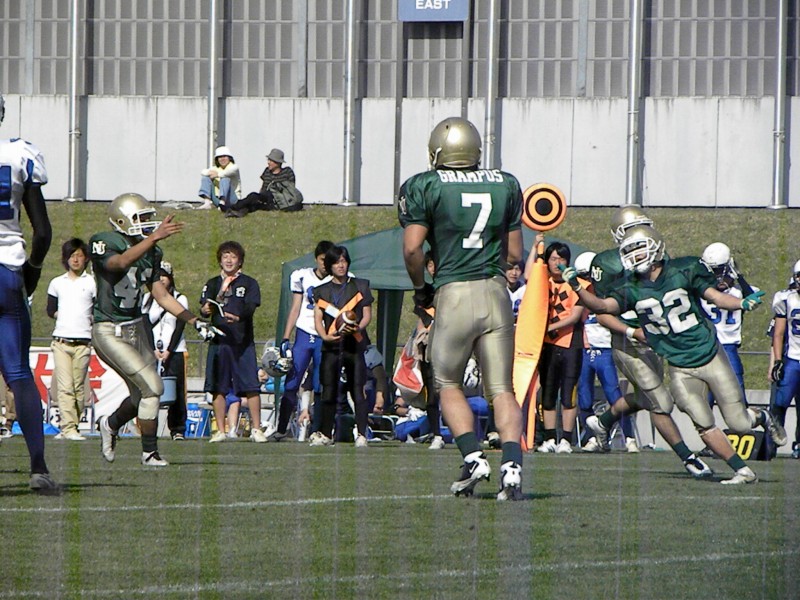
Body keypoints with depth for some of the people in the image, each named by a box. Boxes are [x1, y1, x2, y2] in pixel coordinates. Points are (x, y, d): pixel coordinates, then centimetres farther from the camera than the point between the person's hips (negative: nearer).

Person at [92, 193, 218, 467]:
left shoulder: (150, 253, 7)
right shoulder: (103, 244, -14)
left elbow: (161, 295, 13)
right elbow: (120, 263, -37)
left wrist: (194, 321, 8)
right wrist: (154, 238, -46)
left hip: (136, 327, 8)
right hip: (110, 332, -8)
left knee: (142, 396, 11)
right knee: (152, 387, -13)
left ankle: (110, 424, 41)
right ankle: (149, 453, 1)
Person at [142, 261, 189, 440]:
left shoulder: (180, 299, 6)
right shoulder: (147, 299, 12)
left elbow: (180, 327, -2)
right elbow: (146, 326, 5)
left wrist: (168, 351, -11)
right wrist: (153, 350, -8)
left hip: (175, 351, -1)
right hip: (152, 351, 1)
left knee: (176, 392, -6)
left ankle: (178, 430, -3)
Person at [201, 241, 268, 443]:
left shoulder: (249, 283, 8)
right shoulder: (212, 284, 17)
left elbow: (251, 308, -7)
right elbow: (203, 307, 8)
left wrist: (238, 317, -28)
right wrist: (205, 311, -17)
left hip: (243, 341, -3)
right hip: (218, 340, 3)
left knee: (251, 386, -8)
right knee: (218, 388, 2)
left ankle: (256, 429, -3)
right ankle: (220, 430, 8)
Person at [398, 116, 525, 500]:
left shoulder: (424, 187, -1)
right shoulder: (505, 185, 11)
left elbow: (412, 248, -8)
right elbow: (514, 255, 13)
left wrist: (420, 289, 8)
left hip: (453, 294, -3)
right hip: (496, 292, 3)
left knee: (448, 384, 14)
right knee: (501, 389, 4)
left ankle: (472, 457, -2)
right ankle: (511, 463, -15)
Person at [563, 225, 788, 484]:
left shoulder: (683, 271, -8)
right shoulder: (632, 288, -2)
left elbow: (716, 297, -7)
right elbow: (602, 306, -13)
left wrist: (742, 303, -25)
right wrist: (576, 287, -27)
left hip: (710, 356, -2)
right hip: (681, 369, 2)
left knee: (738, 424, 1)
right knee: (704, 426, -11)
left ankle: (762, 418, 36)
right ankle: (743, 471, 4)